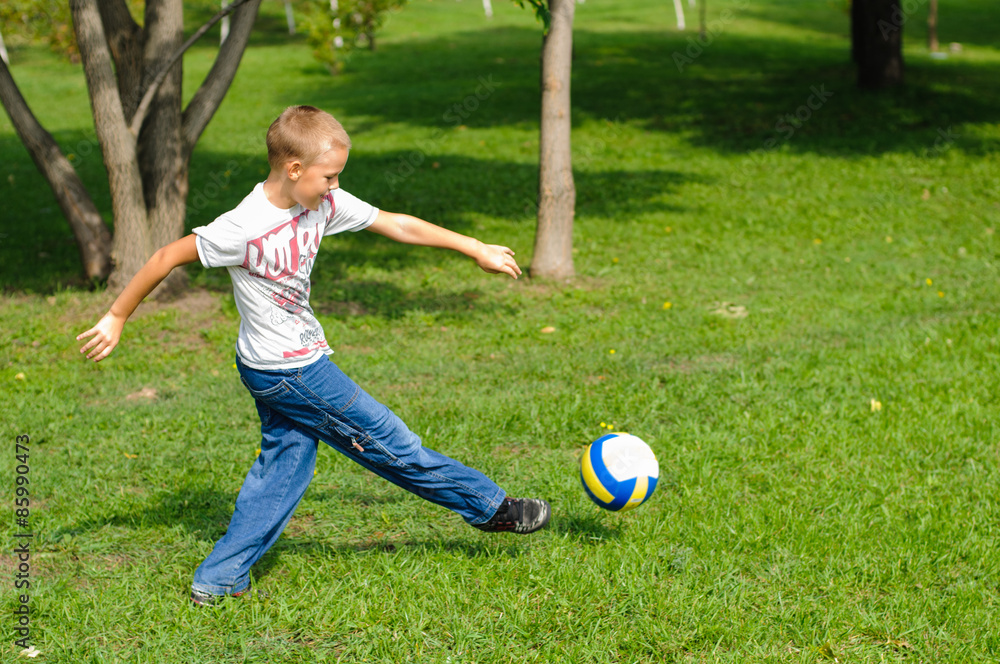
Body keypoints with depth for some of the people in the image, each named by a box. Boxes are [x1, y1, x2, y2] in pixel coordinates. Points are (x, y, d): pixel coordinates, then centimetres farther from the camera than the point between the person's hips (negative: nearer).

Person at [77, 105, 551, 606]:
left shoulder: (324, 205, -3)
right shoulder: (245, 228, -25)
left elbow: (396, 225, 5)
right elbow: (167, 258, -17)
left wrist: (474, 249, 9)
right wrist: (116, 319, -9)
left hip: (290, 364, 9)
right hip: (287, 370, -9)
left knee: (284, 464, 12)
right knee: (389, 443, 3)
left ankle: (218, 581, 16)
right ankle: (490, 508, 16)